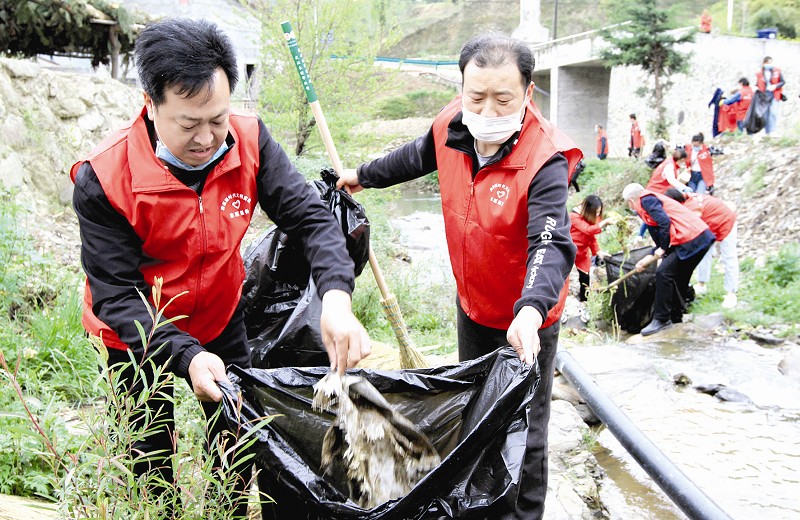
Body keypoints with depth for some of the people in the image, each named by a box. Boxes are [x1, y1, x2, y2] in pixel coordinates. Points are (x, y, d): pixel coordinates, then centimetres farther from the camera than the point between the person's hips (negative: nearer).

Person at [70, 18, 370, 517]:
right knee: (151, 455, 13)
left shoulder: (248, 139, -21)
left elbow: (310, 216, -23)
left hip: (221, 318, 3)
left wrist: (336, 296, -41)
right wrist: (186, 357, -41)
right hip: (136, 336, -3)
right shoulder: (103, 178, -29)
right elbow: (115, 294, -27)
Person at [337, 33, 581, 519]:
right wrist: (365, 175, 26)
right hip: (472, 306, 7)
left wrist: (531, 309, -57)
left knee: (523, 431, 3)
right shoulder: (453, 129, -11)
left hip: (525, 320, -7)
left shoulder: (545, 159, -29)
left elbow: (552, 243, -40)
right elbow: (416, 157, 12)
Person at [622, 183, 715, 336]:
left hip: (690, 240, -10)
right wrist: (646, 260, 27)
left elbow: (665, 221, -21)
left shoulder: (646, 200, -4)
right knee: (678, 278, 18)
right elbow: (661, 244, 26)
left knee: (663, 273, -10)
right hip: (702, 238, 10)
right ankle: (676, 317, 26)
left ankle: (661, 320, -6)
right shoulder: (655, 200, 25)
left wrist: (663, 248, -9)